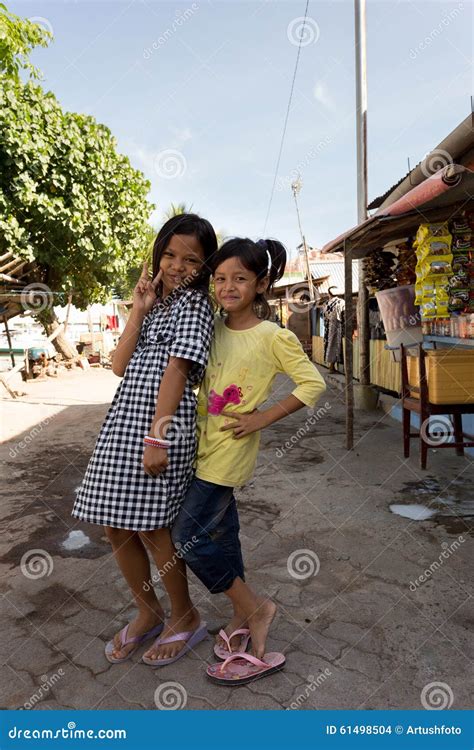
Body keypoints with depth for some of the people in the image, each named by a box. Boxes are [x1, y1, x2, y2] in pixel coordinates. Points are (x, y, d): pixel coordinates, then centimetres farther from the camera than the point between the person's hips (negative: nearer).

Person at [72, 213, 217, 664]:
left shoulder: (194, 303, -3)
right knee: (116, 527, 12)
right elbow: (121, 366, 8)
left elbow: (177, 369, -15)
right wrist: (139, 310, 2)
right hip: (123, 423, 8)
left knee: (150, 528, 0)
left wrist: (157, 438, -20)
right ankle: (148, 613, 34)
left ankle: (185, 619, 24)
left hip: (162, 424, -8)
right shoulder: (155, 303, 19)